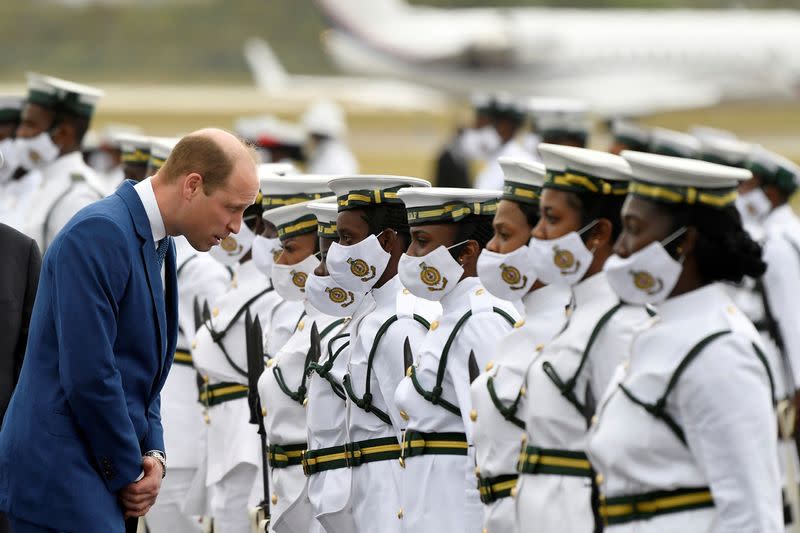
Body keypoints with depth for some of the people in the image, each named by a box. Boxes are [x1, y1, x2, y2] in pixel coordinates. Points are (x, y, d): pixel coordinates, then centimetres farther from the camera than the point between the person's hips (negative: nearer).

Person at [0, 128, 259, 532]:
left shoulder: (158, 247, 14)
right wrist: (129, 472, -10)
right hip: (60, 474, -9)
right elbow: (87, 373, -20)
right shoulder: (99, 234, -16)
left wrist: (153, 453, 4)